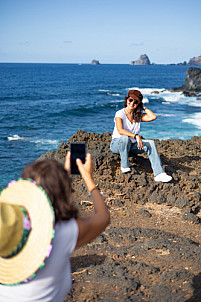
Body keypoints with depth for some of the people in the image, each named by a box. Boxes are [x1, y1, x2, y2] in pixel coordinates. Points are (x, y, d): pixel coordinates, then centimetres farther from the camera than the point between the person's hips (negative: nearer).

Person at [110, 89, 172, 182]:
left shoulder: (138, 115, 7)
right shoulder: (120, 113, -11)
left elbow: (153, 117, -10)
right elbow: (120, 130, -28)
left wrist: (144, 107, 0)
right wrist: (136, 136, -38)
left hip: (132, 145, 5)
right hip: (117, 144, -5)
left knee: (150, 143, -21)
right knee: (125, 138, -40)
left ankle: (159, 173, -31)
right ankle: (125, 167, -23)